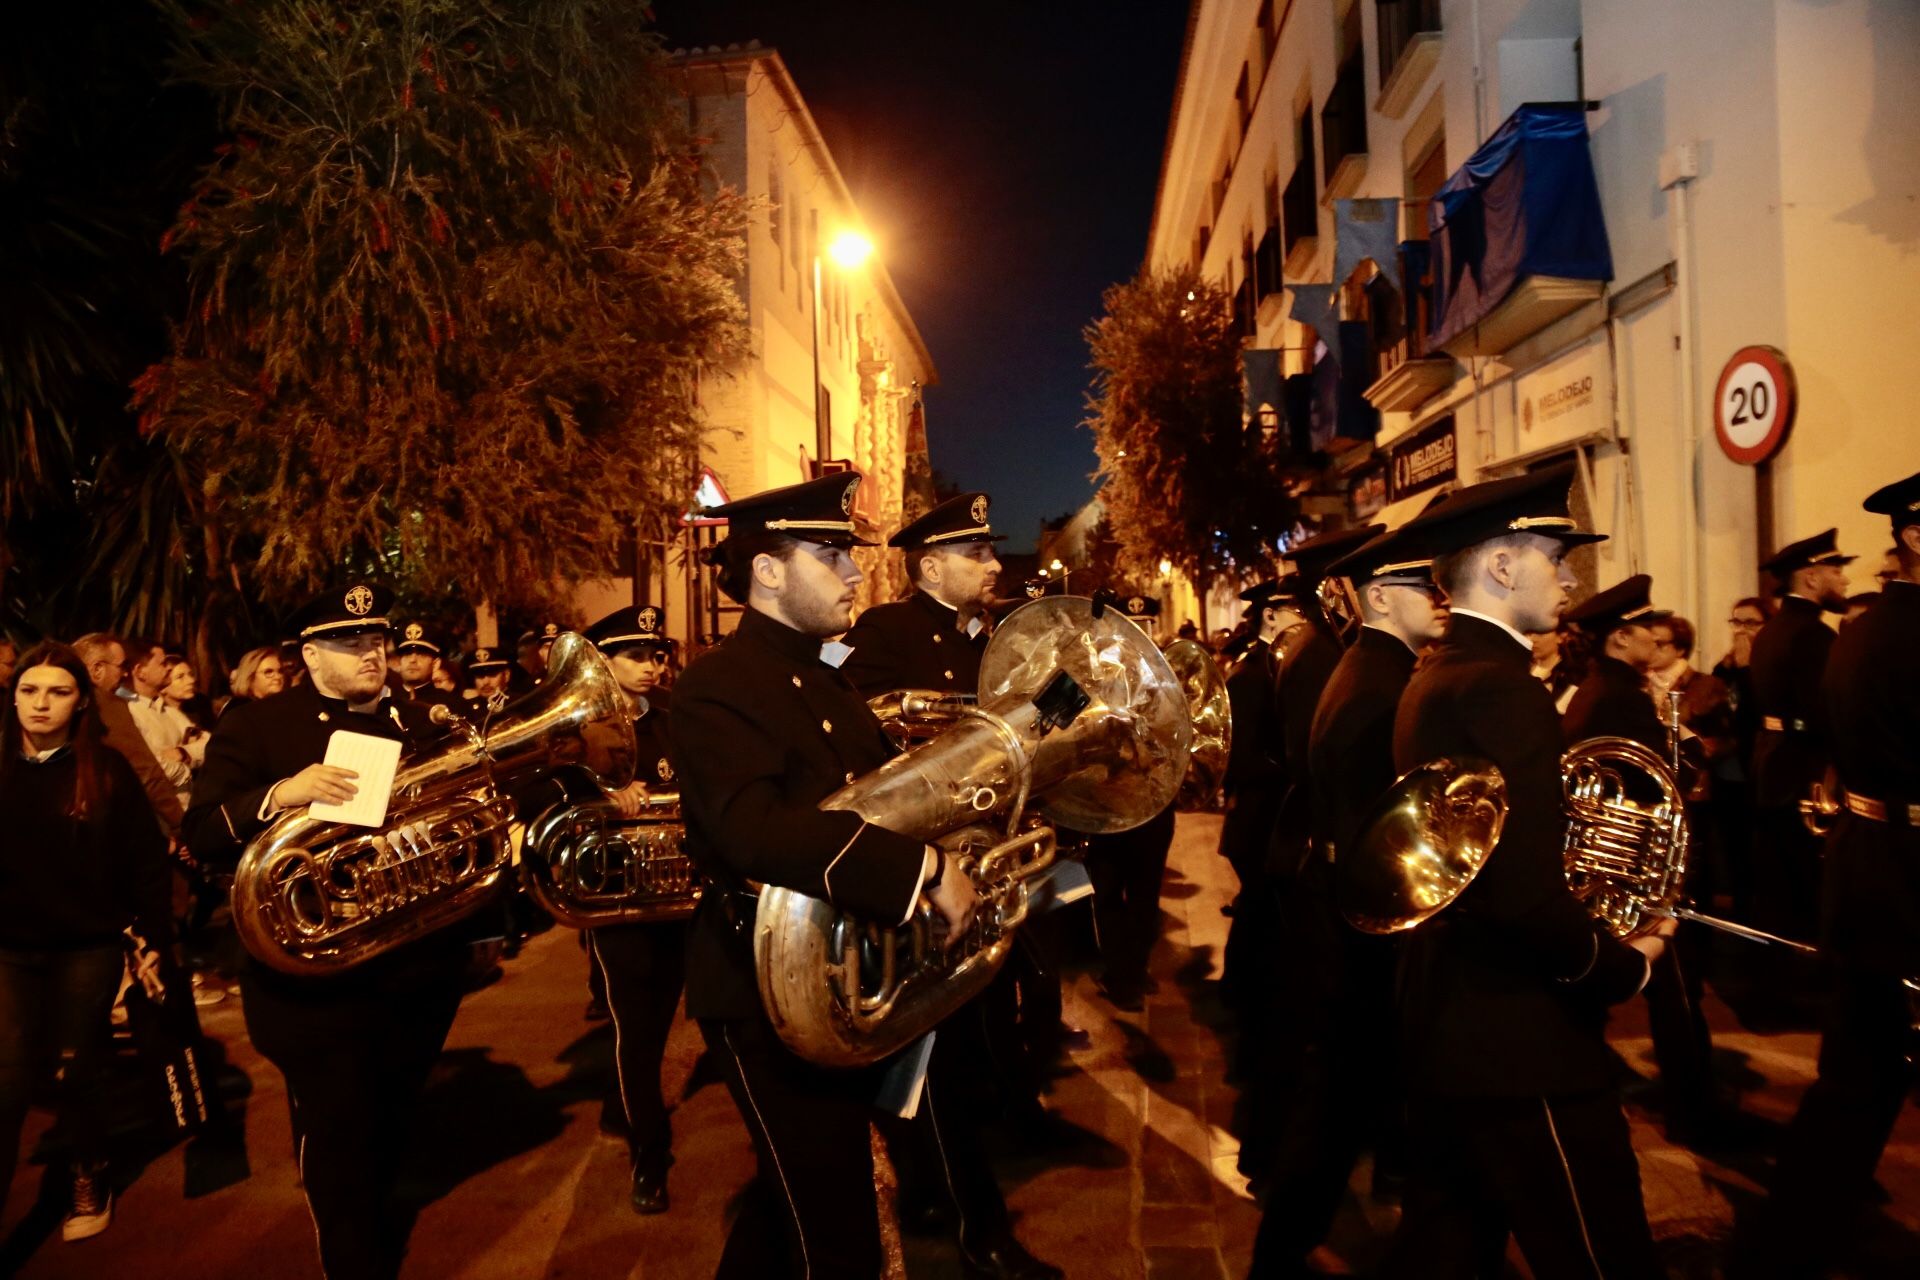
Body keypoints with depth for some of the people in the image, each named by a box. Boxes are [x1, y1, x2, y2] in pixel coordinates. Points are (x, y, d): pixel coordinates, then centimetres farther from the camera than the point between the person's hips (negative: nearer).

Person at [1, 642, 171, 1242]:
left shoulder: (106, 768, -5)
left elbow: (147, 857, -4)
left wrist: (153, 937, -5)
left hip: (89, 946, -1)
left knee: (76, 1071, 11)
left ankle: (89, 1179, 32)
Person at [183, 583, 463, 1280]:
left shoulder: (418, 725, 9)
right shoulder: (256, 726, -4)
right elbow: (202, 836, -12)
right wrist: (279, 795, -29)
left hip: (421, 968, 5)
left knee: (391, 1126, 19)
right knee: (337, 1136, 0)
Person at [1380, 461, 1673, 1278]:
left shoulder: (1434, 677, 10)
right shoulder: (1498, 686, -20)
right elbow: (1524, 891, -28)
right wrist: (1624, 967, -11)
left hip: (1449, 1024, 10)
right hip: (1515, 1040, -10)